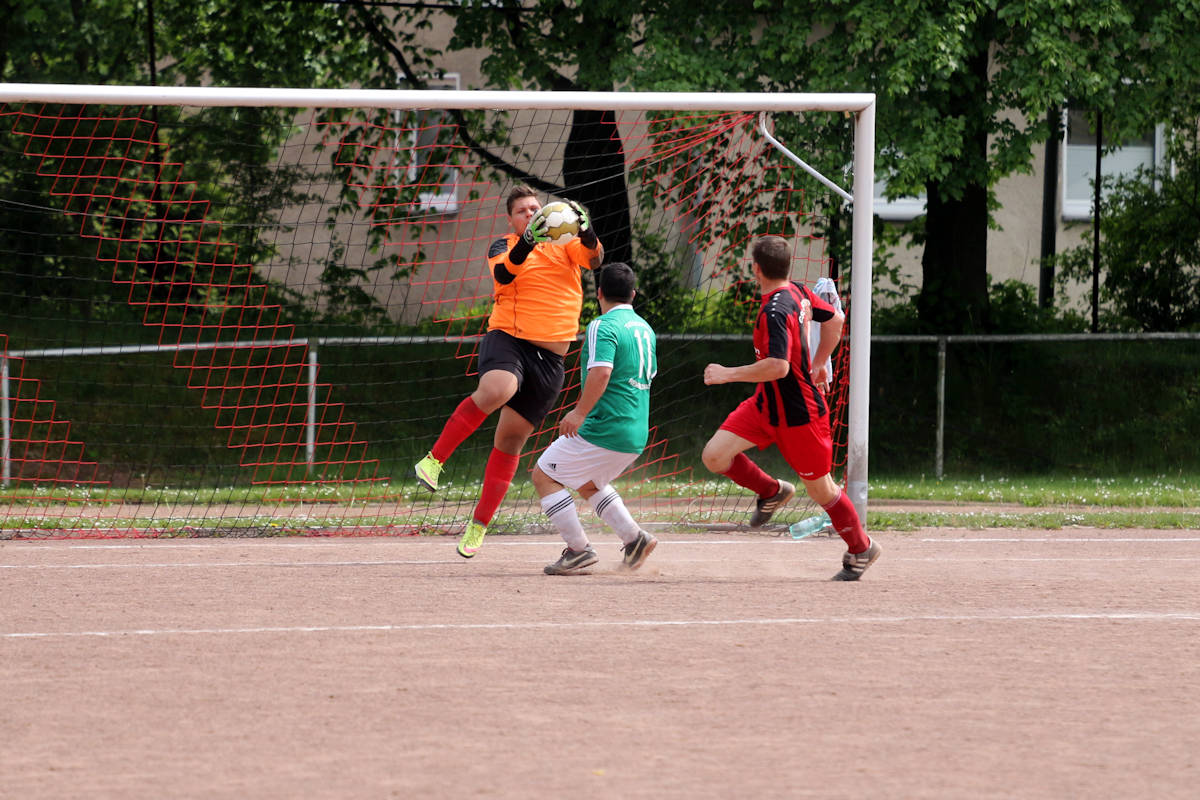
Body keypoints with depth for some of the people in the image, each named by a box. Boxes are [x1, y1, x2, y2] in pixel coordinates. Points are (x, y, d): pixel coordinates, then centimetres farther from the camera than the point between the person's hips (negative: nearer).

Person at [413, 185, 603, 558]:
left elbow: (594, 259, -4)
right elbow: (504, 273, -15)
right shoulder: (503, 247, 6)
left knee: (511, 440, 4)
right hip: (507, 340, -3)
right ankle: (434, 459, -26)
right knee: (495, 390, -37)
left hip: (549, 359, 3)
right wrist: (527, 242, -33)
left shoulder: (564, 244, 14)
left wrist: (586, 231, -25)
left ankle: (479, 524, 13)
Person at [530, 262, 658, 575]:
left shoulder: (602, 327, -13)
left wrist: (580, 412, -23)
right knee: (588, 484, 28)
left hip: (604, 429, -9)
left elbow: (601, 372, -27)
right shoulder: (645, 329, 14)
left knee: (544, 476, 1)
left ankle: (578, 549, -4)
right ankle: (634, 537, 15)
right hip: (637, 435, 9)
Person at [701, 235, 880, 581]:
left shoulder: (775, 312, -28)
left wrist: (728, 374, -27)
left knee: (820, 488, 9)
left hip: (799, 415, -8)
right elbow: (835, 319, 13)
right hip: (766, 405, 8)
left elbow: (778, 367, -35)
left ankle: (861, 549, 29)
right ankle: (772, 492, 20)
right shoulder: (798, 292, -1)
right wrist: (818, 364, 25)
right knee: (714, 456, -3)